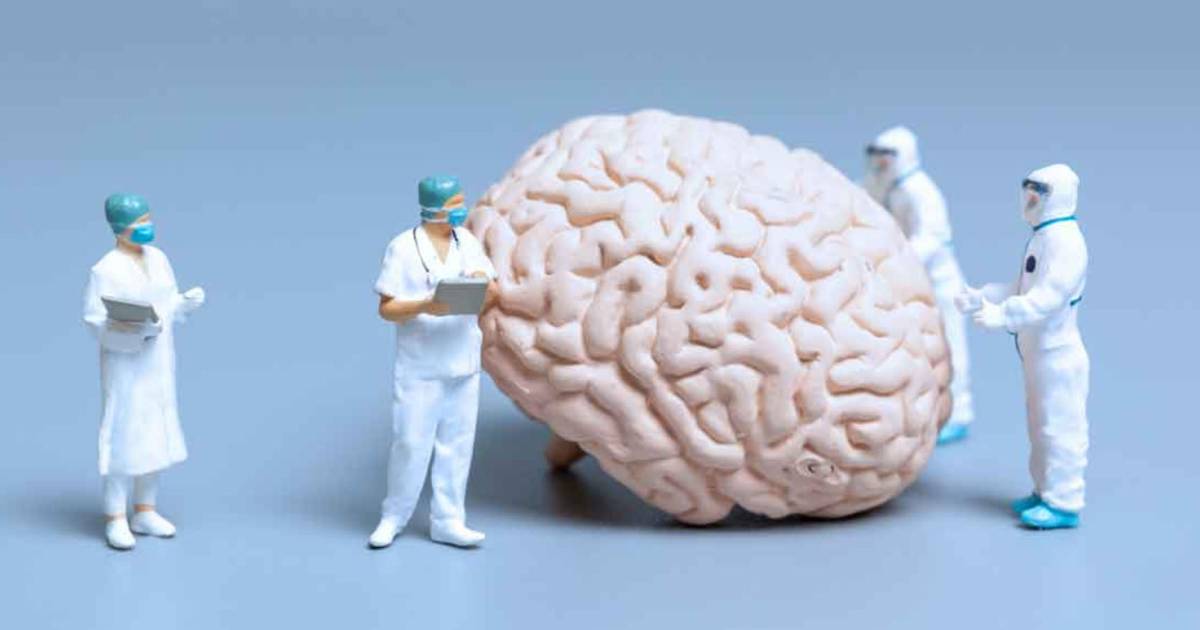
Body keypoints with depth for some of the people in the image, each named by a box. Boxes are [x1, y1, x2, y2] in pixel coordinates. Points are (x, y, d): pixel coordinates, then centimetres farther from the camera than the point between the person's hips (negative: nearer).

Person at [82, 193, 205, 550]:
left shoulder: (158, 259, 6)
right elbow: (95, 320, -16)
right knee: (124, 434, -5)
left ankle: (145, 511, 21)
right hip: (125, 363, -7)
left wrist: (189, 301, -10)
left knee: (156, 433, 10)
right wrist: (136, 330, -28)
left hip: (159, 360, 7)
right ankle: (116, 520, 2)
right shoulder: (106, 270, -14)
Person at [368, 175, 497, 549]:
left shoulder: (466, 241, 6)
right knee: (411, 443, -2)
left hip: (463, 364, 5)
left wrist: (481, 281, -21)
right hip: (419, 367, -4)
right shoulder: (403, 247, -7)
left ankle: (447, 521, 14)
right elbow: (386, 308, -8)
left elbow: (492, 293, 3)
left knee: (456, 443, 6)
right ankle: (393, 518, 15)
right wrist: (424, 307, -25)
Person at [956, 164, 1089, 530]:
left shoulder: (1065, 242, -19)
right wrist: (981, 298, 10)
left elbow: (1047, 297, -29)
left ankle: (1063, 504, 1)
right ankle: (1046, 492, 29)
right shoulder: (1042, 238, 15)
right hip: (1038, 352, 11)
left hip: (1057, 354, -11)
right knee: (1042, 426, 18)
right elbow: (1022, 290, 20)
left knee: (1058, 427, -5)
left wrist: (1002, 316, -36)